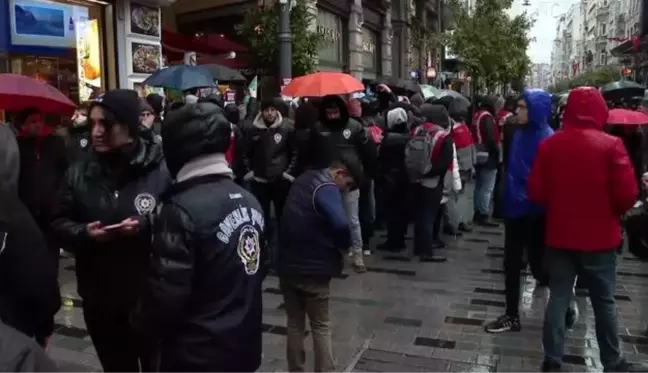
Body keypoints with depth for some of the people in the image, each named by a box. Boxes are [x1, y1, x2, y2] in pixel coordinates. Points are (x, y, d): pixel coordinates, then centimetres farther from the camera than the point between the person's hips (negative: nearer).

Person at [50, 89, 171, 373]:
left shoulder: (162, 169, -11)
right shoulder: (79, 173, 4)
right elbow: (59, 224, 7)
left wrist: (146, 228, -26)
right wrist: (83, 233, -13)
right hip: (100, 301, 4)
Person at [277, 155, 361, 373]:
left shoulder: (303, 181, 11)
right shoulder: (327, 188, -15)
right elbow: (341, 224, -33)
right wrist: (344, 246, -12)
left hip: (287, 266, 7)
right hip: (313, 270, -7)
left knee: (294, 324, 19)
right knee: (321, 327, 10)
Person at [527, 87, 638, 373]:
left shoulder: (549, 144, -4)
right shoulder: (611, 145, -13)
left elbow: (536, 192, -3)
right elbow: (627, 194, -14)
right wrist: (612, 212, 6)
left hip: (559, 235, 2)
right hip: (599, 237, -2)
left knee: (558, 298, 11)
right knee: (604, 302, 13)